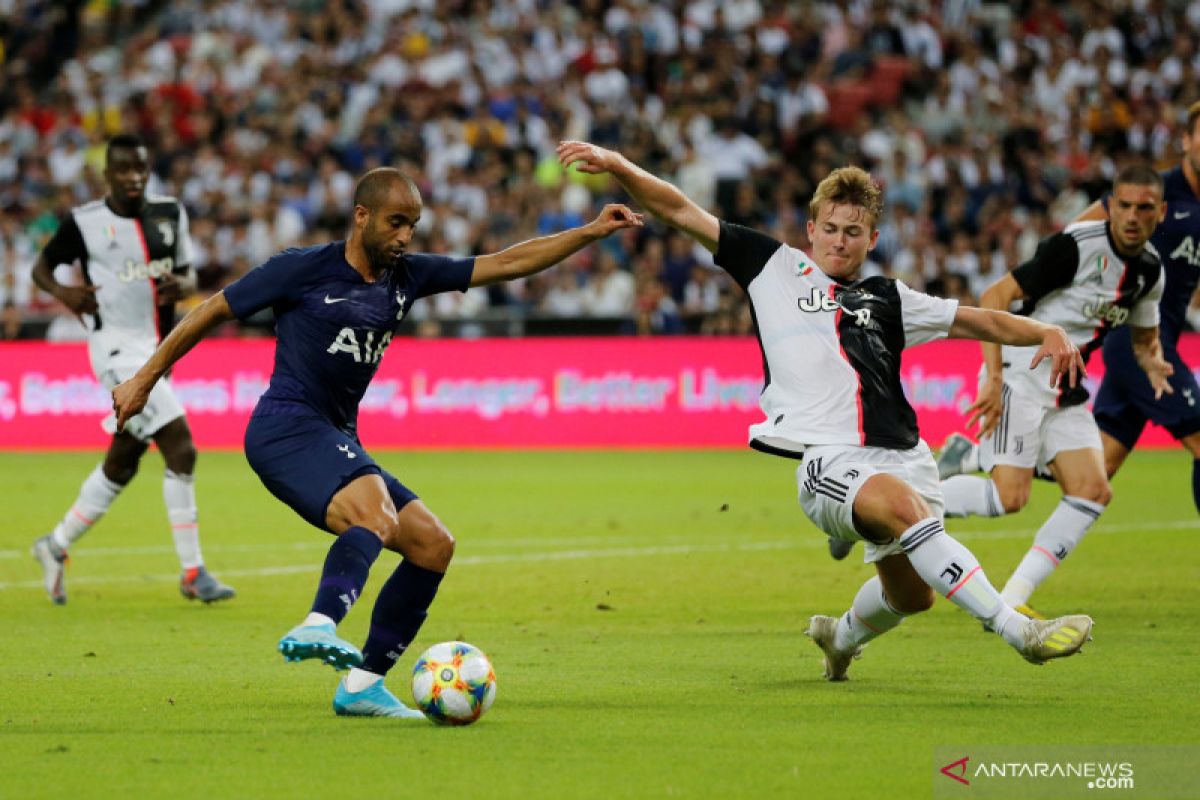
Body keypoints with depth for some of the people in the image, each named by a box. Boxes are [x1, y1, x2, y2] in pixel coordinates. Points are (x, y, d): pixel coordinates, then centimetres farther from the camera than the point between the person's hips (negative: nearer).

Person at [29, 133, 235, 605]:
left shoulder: (170, 214, 8)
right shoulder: (84, 221, -5)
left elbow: (188, 273, 17)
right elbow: (42, 266, 7)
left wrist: (183, 284, -7)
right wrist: (63, 292, -14)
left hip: (156, 349, 7)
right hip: (117, 347, -7)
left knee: (121, 465, 15)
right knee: (181, 449, -17)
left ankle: (56, 546, 34)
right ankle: (192, 572, -12)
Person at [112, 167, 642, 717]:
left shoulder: (406, 276, 14)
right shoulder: (305, 269, -4)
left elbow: (506, 263, 14)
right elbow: (213, 311, 4)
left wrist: (592, 232, 8)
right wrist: (144, 380, 7)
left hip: (336, 443, 8)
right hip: (286, 427, -8)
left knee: (433, 544, -1)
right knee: (376, 516, -33)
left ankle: (362, 685, 3)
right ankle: (318, 627, -55)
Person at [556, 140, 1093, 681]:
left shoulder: (887, 298, 23)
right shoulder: (775, 266, 15)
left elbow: (980, 321, 25)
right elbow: (680, 212, 14)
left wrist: (1046, 332, 9)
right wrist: (617, 166, 3)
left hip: (903, 455, 5)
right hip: (828, 459, -5)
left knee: (912, 594, 6)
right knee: (904, 507, -34)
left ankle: (843, 636, 43)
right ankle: (1018, 631, -35)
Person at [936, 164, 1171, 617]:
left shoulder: (1151, 270, 6)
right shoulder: (1076, 246, -18)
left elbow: (1144, 338, 23)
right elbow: (994, 297, -19)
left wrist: (1152, 364, -2)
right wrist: (993, 379, -24)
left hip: (1066, 393, 8)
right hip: (1018, 377, -8)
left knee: (1093, 491, -7)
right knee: (1009, 496, -19)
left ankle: (1010, 601, -4)